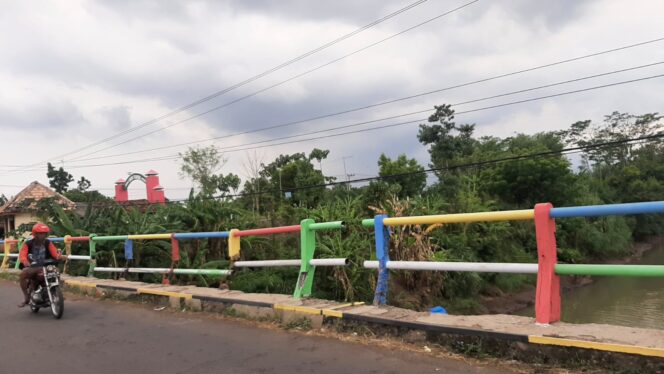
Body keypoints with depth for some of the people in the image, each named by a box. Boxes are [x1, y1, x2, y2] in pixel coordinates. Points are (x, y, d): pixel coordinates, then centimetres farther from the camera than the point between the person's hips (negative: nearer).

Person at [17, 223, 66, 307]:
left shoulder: (48, 243, 3)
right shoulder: (28, 244, -2)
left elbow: (54, 252, -9)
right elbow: (22, 255, -15)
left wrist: (59, 256, -33)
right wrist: (25, 261, -39)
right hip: (32, 266, -1)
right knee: (22, 274, -31)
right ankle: (26, 297, -13)